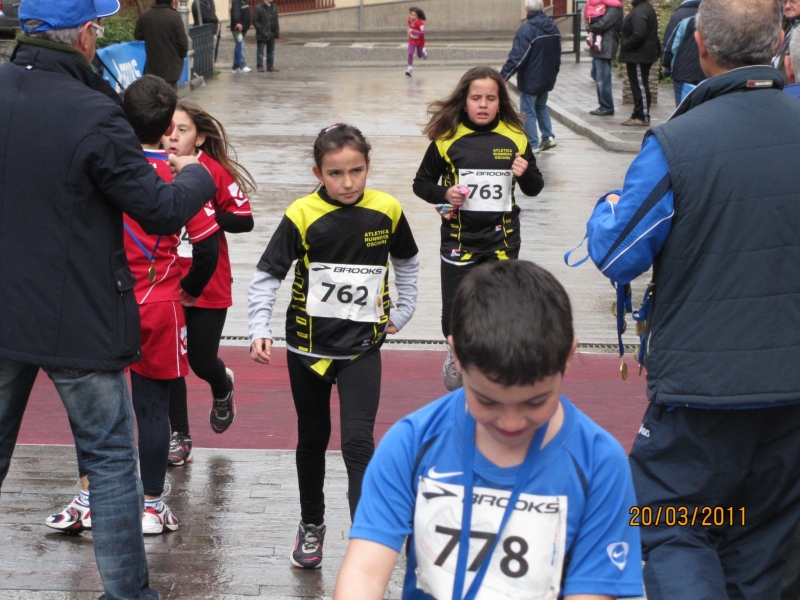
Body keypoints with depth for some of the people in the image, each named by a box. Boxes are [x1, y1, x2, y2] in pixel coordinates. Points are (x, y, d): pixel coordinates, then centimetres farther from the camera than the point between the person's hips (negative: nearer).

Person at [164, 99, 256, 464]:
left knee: (202, 361, 6)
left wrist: (202, 212, -23)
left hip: (209, 287, -2)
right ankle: (178, 436, 19)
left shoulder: (216, 172, -11)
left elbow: (244, 220, -12)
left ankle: (223, 389, 43)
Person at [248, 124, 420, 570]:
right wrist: (260, 330, -20)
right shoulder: (303, 216, -13)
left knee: (358, 442, -12)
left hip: (362, 348, 0)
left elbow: (407, 261, 14)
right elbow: (267, 275, -9)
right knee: (313, 438, 16)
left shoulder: (387, 211, -5)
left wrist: (402, 312, 10)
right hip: (308, 346, 0)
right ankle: (312, 525, 36)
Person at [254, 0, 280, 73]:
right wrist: (261, 29, -18)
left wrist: (277, 31, 9)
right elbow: (255, 21, -12)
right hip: (262, 34, -7)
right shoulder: (259, 8, -11)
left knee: (271, 51, 11)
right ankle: (260, 67, 3)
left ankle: (270, 66, 18)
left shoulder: (273, 7, 11)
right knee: (261, 51, -1)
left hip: (272, 34, 7)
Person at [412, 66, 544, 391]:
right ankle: (456, 354, 37)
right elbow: (421, 183, 5)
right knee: (454, 316, 6)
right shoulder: (446, 139, -5)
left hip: (501, 239, 1)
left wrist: (526, 174, -12)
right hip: (458, 239, -1)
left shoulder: (515, 138, 0)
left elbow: (534, 188, 10)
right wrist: (444, 195, -14)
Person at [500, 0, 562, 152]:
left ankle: (532, 145, 1)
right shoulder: (553, 28, 4)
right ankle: (548, 136, 16)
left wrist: (503, 76, -21)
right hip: (547, 79, 7)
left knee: (528, 111, 1)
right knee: (541, 106, 24)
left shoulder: (527, 29, -21)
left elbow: (517, 57, -24)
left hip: (530, 79, -7)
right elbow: (557, 54, 15)